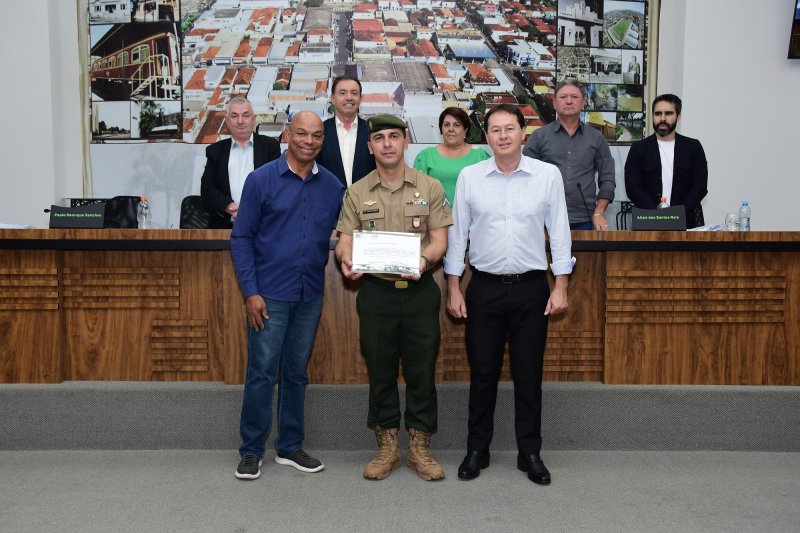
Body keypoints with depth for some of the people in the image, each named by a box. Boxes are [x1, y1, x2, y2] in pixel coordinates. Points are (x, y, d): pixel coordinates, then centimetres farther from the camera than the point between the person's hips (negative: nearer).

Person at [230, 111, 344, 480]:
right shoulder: (262, 180, -4)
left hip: (310, 296, 4)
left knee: (297, 373, 12)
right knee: (262, 373, 1)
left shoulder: (332, 186, 6)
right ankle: (251, 451, 15)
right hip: (269, 295, -3)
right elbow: (241, 238, -4)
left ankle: (290, 447, 25)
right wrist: (250, 292, -10)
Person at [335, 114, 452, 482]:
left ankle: (419, 448, 19)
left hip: (420, 290, -1)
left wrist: (424, 259, -22)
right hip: (376, 291, 1)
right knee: (380, 371, 8)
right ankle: (387, 448, 22)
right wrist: (347, 259, -20)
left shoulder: (430, 187, 4)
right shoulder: (357, 192, 7)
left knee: (421, 370, 5)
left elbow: (439, 239, 0)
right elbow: (345, 239, 4)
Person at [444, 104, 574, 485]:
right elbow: (457, 234, 4)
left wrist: (561, 286, -2)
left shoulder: (548, 175, -1)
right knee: (482, 373, 8)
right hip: (484, 288, 0)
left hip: (531, 287, 0)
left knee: (529, 375, 8)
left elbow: (559, 232, 2)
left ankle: (530, 453, 22)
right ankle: (477, 450, 22)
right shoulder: (469, 177, 1)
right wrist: (453, 288, 2)